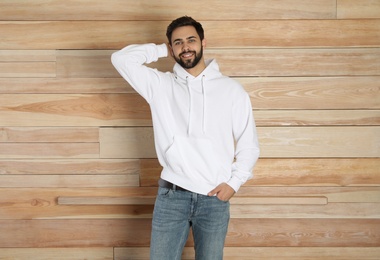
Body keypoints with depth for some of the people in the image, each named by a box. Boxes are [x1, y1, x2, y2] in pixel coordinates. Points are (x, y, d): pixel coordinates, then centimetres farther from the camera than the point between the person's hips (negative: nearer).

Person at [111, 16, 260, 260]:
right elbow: (122, 58, -5)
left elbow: (248, 143, 6)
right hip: (171, 195, 0)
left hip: (215, 197, 0)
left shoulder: (231, 89, 4)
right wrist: (162, 49, 3)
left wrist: (234, 181, -4)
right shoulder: (160, 85, 5)